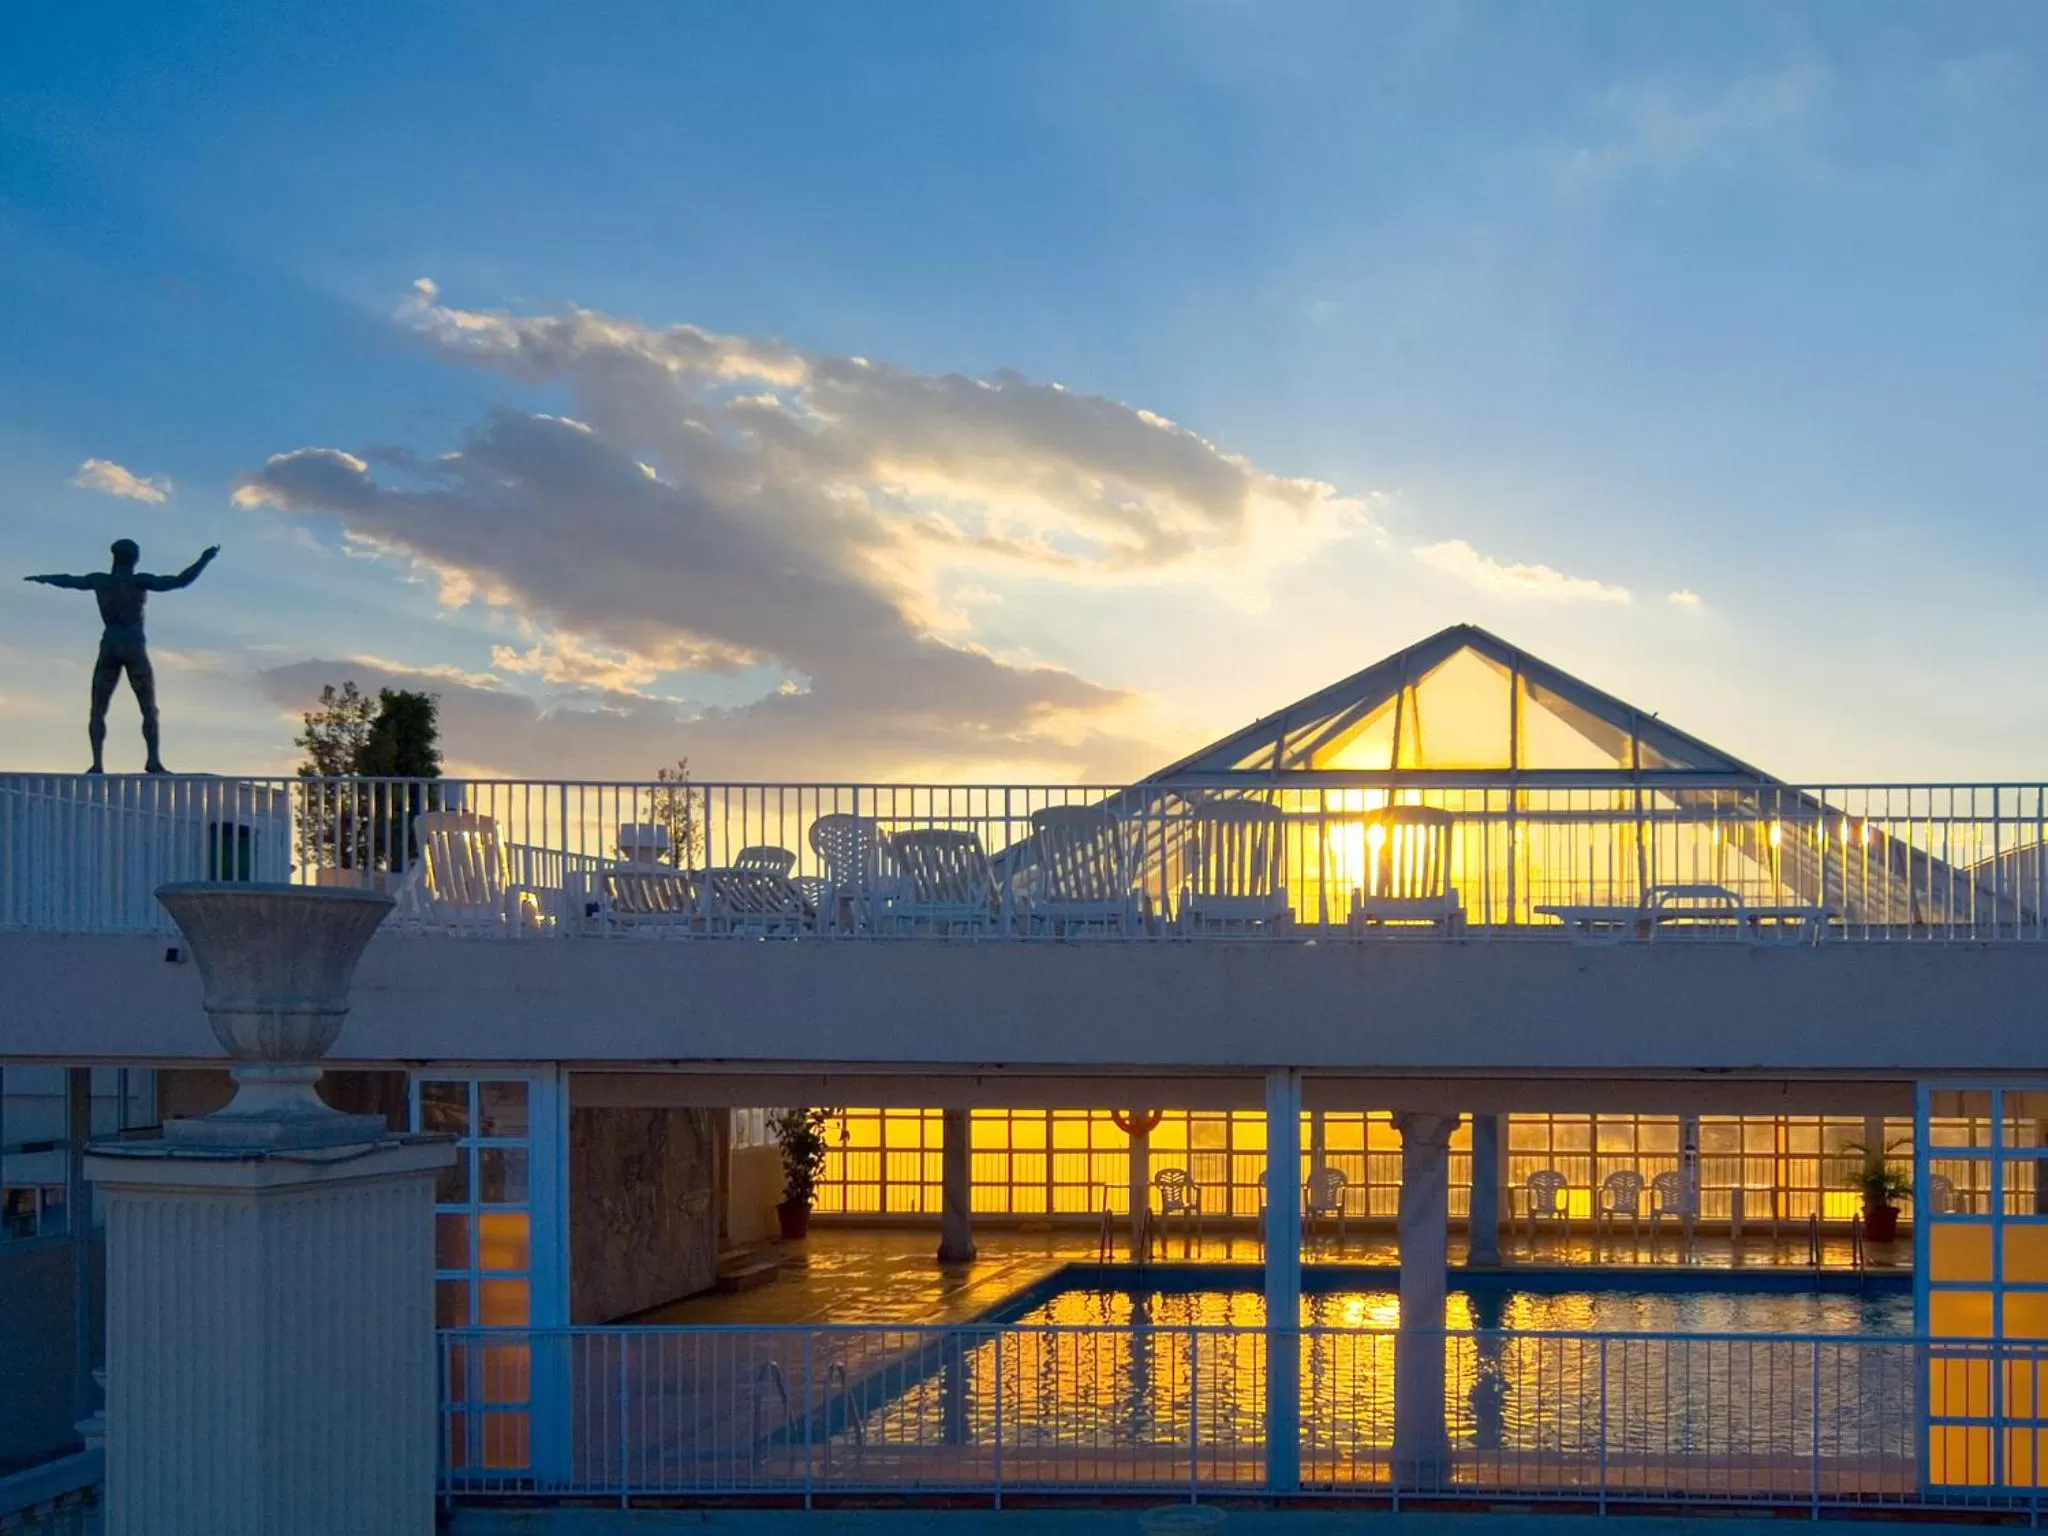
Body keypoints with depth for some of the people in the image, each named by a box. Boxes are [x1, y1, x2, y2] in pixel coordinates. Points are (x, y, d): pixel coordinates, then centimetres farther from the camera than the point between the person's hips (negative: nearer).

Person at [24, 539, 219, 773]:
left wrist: (43, 578, 45)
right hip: (134, 648, -3)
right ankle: (154, 760, -18)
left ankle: (97, 763, -8)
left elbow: (69, 581, 25)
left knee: (98, 711, 6)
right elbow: (181, 581, -11)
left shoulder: (98, 580, 7)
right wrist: (205, 559, -2)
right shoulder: (139, 580, -4)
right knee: (149, 710, -1)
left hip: (108, 648, 3)